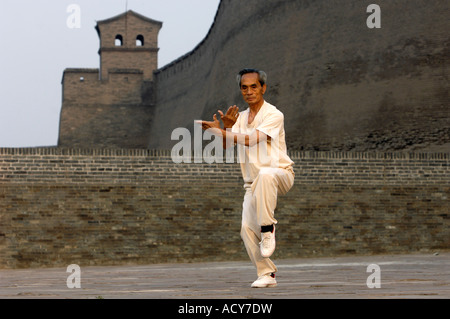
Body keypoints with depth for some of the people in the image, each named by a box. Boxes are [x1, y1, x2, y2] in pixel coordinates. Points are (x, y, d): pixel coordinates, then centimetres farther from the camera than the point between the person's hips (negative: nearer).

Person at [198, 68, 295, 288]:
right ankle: (267, 274, 2)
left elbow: (250, 140, -21)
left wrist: (218, 130, -25)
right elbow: (226, 144, 3)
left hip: (280, 174, -5)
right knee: (247, 229, -12)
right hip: (253, 183, 5)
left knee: (265, 175, -42)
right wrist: (226, 126, -17)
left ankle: (268, 228, -30)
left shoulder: (274, 115, -9)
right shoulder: (240, 117, 14)